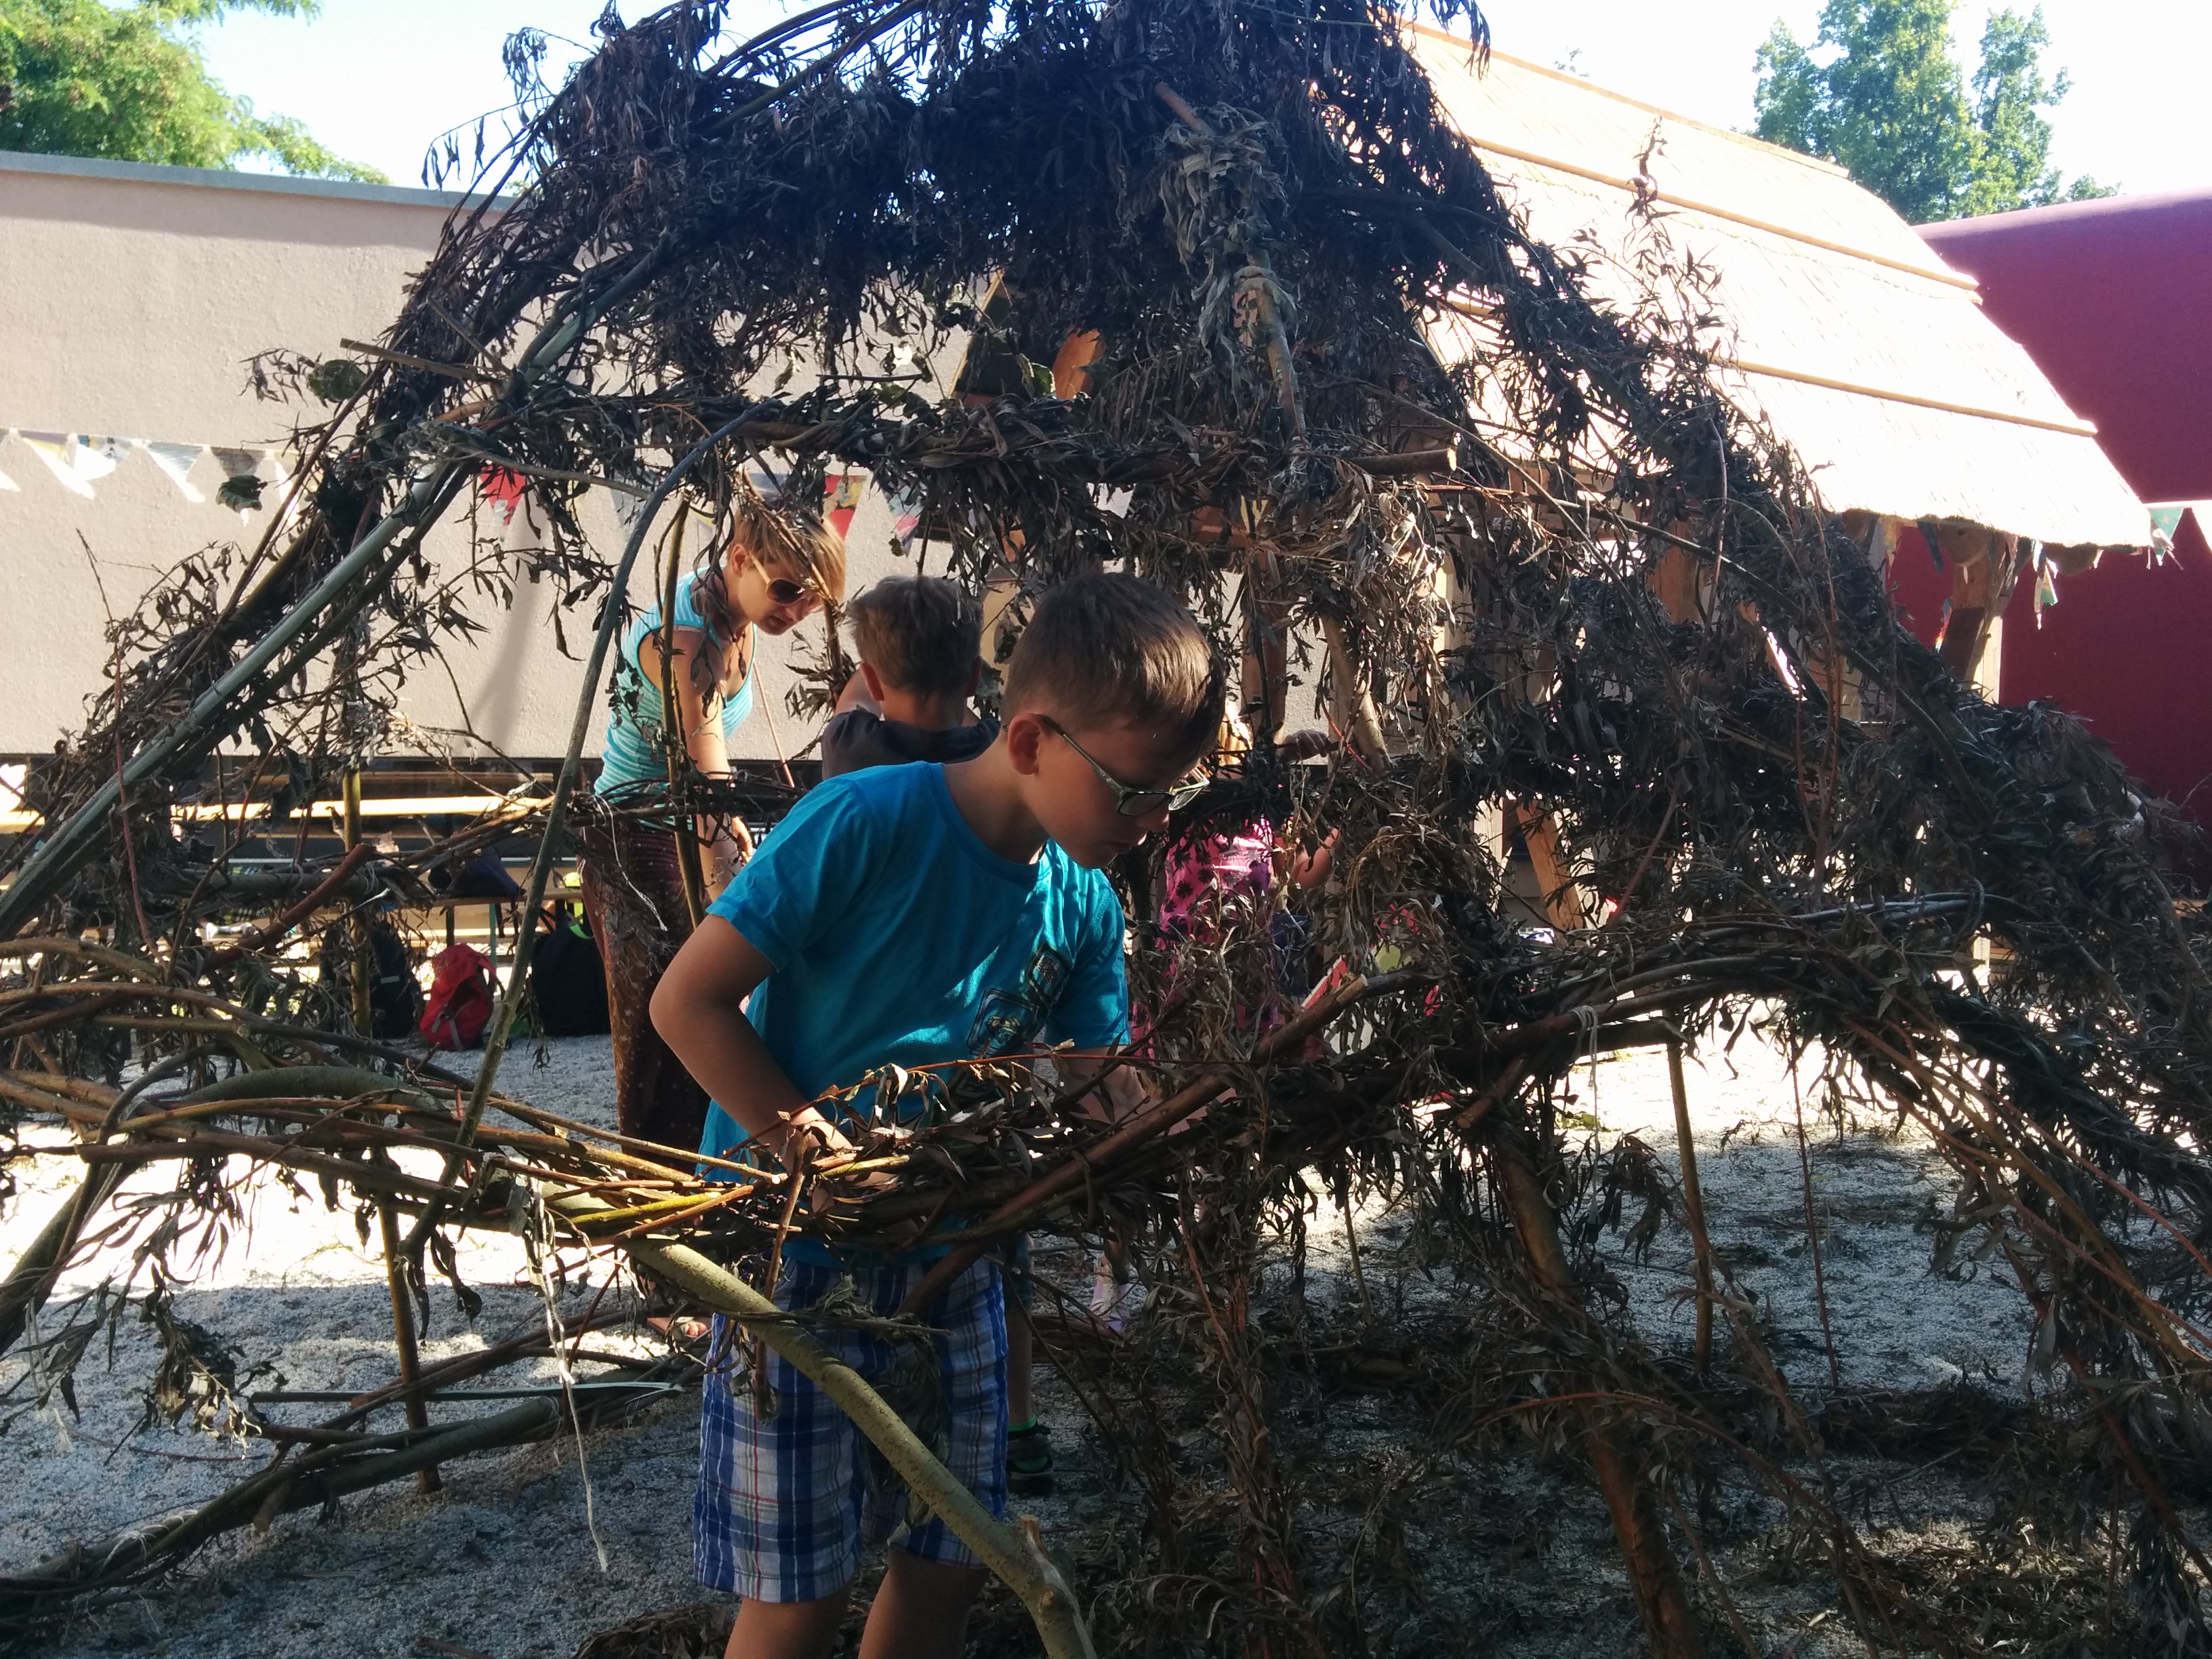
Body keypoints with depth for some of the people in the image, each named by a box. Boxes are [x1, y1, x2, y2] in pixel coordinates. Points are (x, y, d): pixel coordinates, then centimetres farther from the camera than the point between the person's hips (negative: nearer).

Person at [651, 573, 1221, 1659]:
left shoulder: (1084, 909, -1)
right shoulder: (863, 826, -21)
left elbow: (1099, 1087, 5)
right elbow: (687, 1001, -19)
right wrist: (814, 1151, -22)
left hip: (951, 1255, 6)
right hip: (799, 1250, -6)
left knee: (952, 1561, 13)